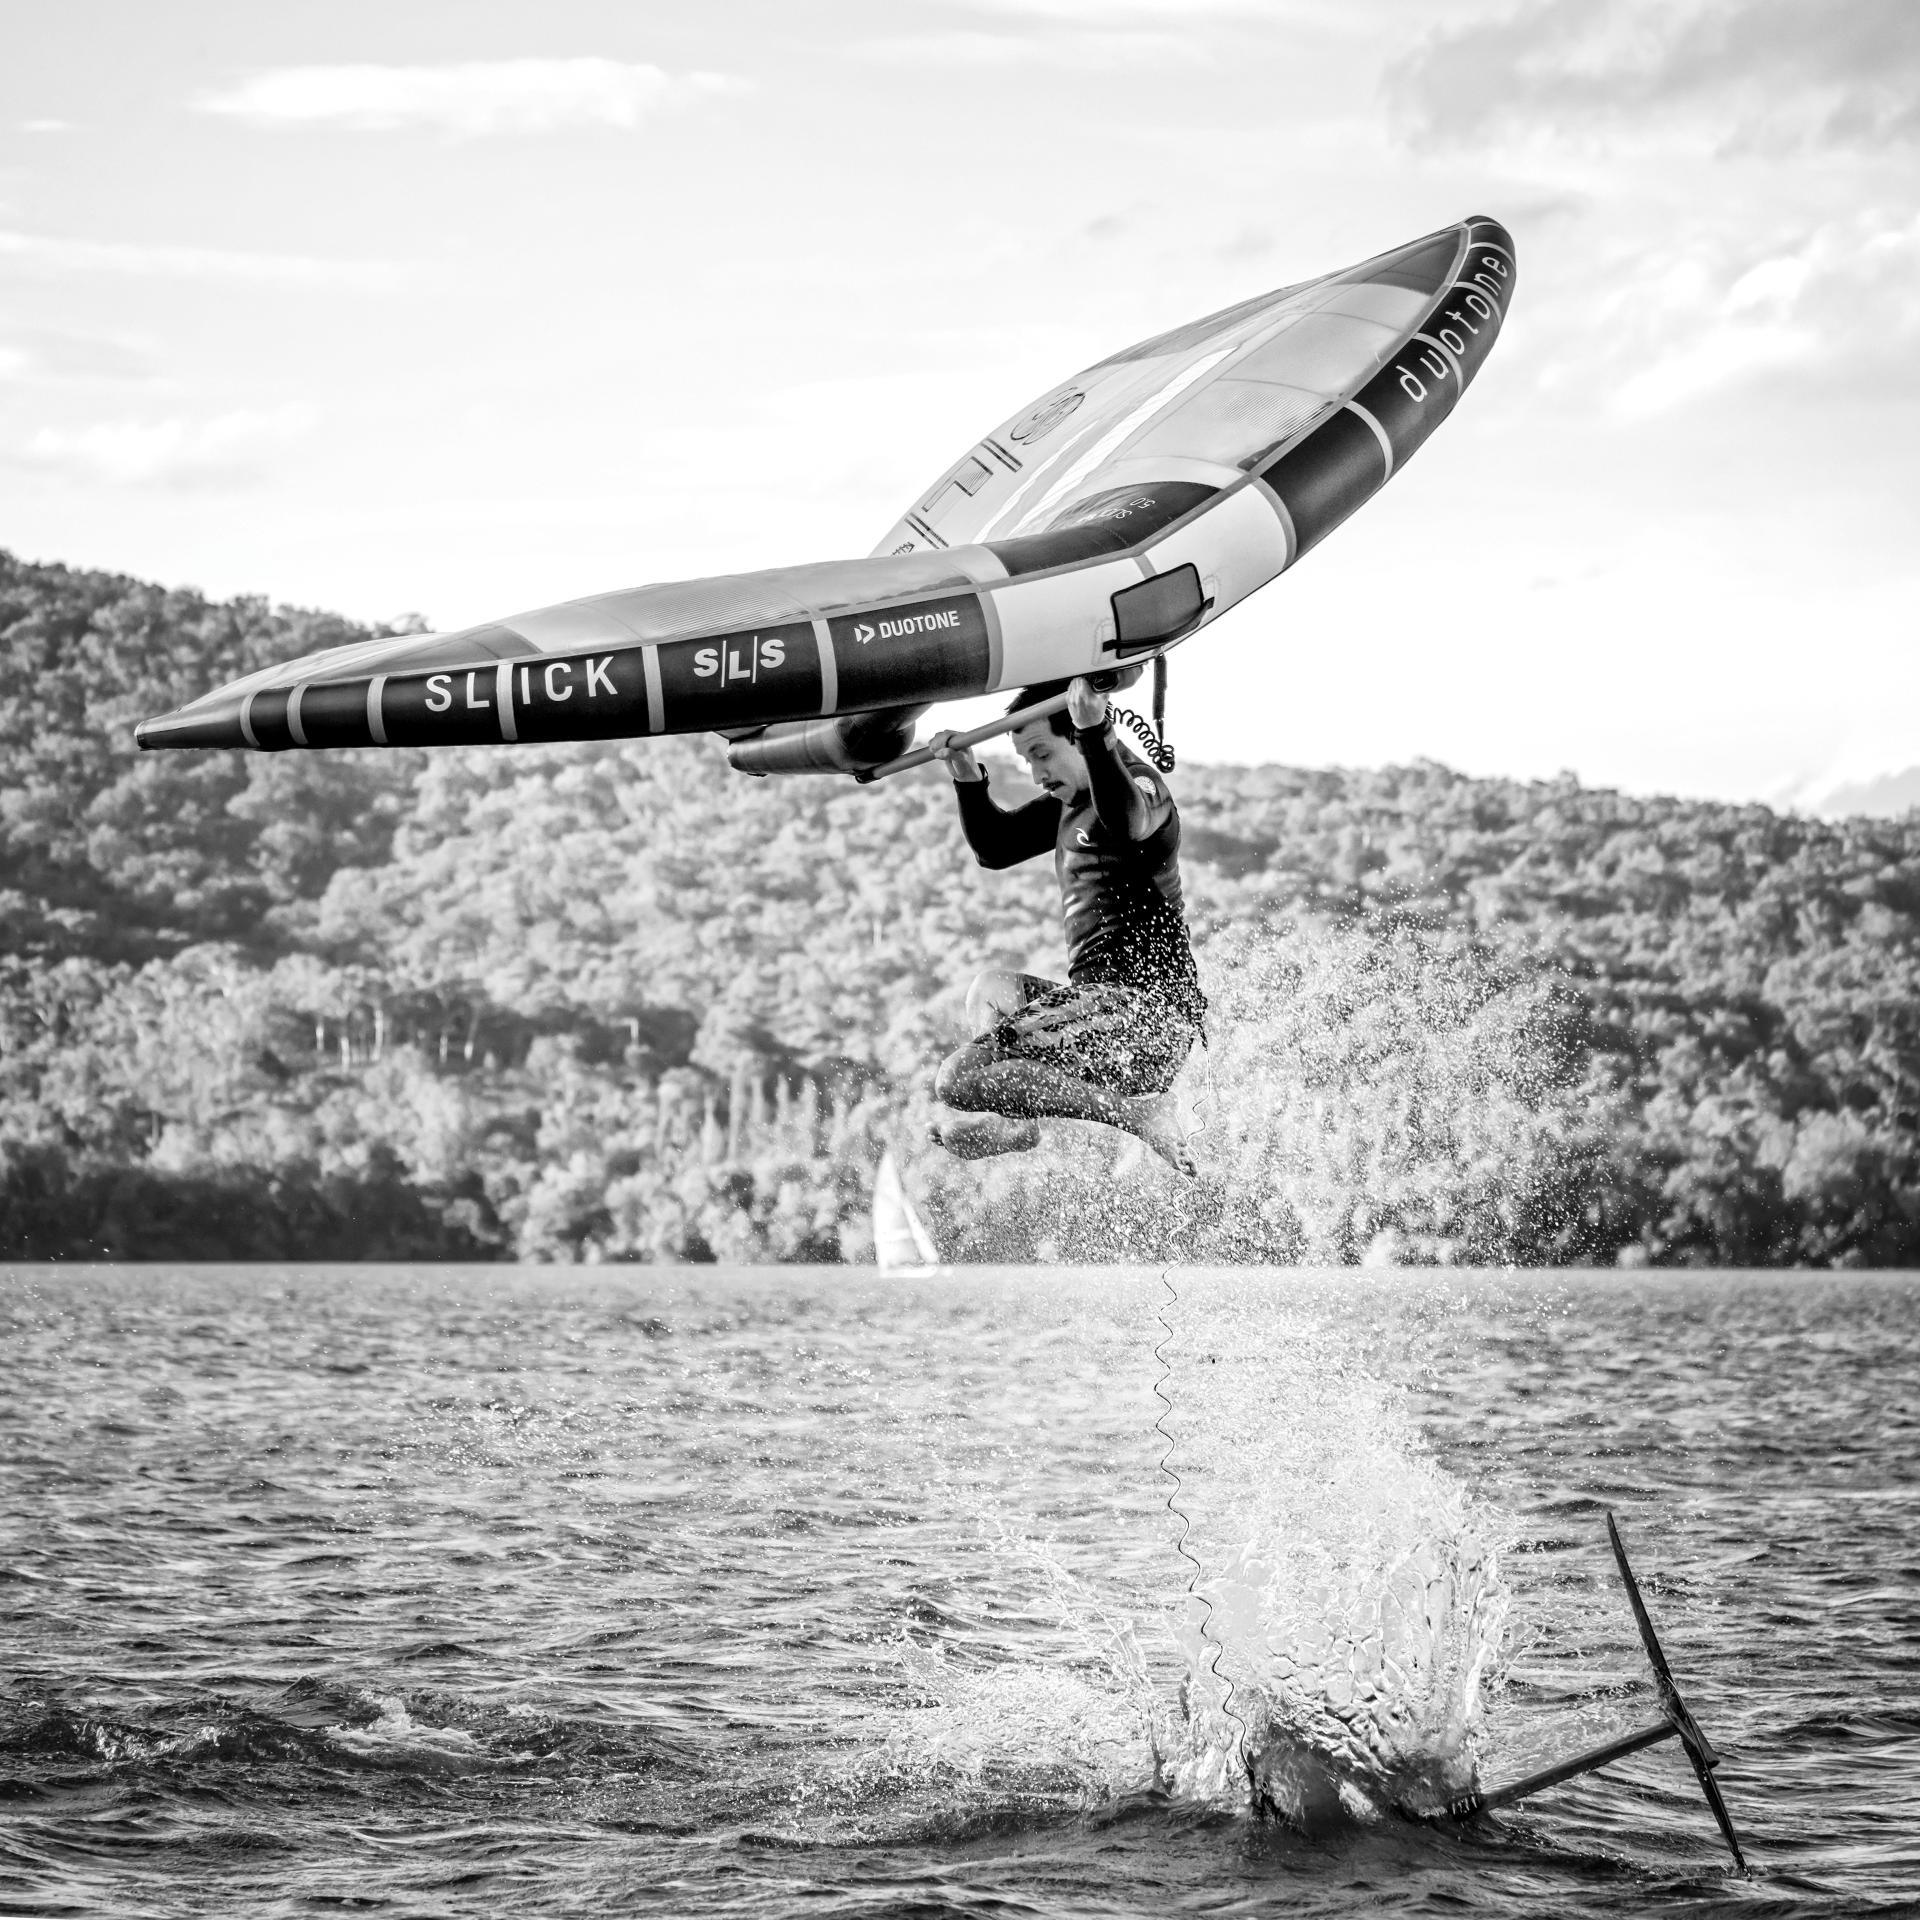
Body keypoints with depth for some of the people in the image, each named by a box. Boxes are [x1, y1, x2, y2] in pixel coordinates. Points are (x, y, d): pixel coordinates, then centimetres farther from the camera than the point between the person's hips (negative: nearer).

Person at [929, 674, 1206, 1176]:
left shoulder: (1139, 781, -11)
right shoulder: (1071, 798, 19)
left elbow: (1128, 823, -36)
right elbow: (996, 848, 27)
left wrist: (1095, 733, -46)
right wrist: (969, 779, 11)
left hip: (1146, 1012, -11)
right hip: (1105, 1002, 11)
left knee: (960, 1078, -18)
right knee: (991, 990, 36)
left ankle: (1142, 1111, -15)